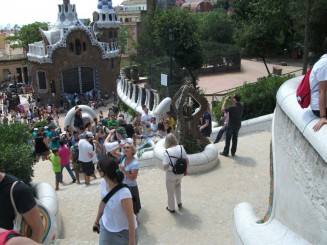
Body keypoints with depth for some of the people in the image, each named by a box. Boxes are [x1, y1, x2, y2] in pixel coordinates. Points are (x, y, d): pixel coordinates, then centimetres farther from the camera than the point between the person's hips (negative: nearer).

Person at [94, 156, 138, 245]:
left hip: (124, 232, -5)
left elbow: (131, 220, -25)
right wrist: (97, 221, 16)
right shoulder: (103, 183, -15)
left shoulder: (123, 193, -36)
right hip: (106, 227, 5)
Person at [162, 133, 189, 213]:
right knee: (178, 185, 34)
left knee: (170, 191, 19)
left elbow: (165, 167, -25)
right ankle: (179, 202, 45)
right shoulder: (181, 147, -12)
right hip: (180, 173, 4)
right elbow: (187, 161, -5)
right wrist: (186, 170, 10)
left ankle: (171, 208, 38)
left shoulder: (166, 152, -24)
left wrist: (165, 169, -2)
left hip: (171, 174, -4)